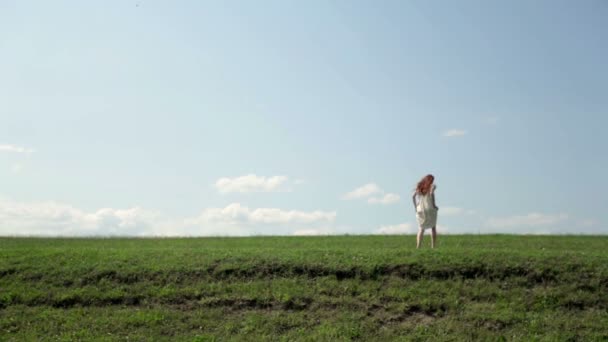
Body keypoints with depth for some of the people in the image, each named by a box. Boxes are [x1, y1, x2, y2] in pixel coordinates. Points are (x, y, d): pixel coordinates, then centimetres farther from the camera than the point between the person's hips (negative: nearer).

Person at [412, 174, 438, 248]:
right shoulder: (432, 186, 0)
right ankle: (433, 247, 2)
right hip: (430, 209, -3)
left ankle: (418, 247, -9)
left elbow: (413, 196, 2)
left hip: (420, 210, 3)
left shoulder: (419, 186, 13)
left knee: (421, 229, 7)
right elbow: (431, 193, -19)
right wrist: (434, 205, -12)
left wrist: (415, 206, 6)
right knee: (433, 227, 11)